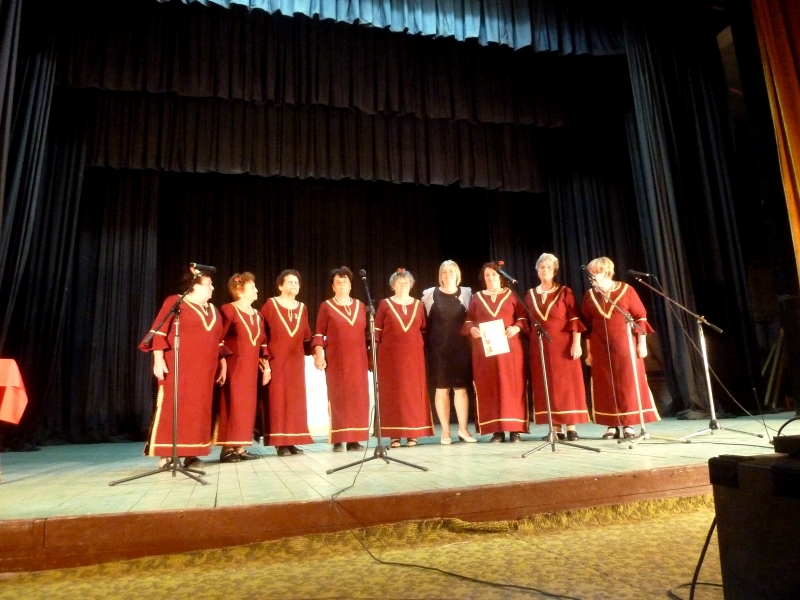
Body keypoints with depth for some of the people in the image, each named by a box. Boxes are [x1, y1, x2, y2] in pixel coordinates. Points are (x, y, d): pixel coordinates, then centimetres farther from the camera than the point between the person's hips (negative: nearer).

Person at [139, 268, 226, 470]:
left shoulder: (213, 310, 18)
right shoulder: (174, 302, 0)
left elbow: (219, 341, 19)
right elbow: (159, 332, -7)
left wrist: (223, 365, 14)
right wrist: (158, 360, -16)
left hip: (203, 370, 6)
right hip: (178, 368, -5)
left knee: (197, 410, 4)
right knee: (172, 408, -6)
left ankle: (191, 454, 8)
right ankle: (166, 455, 0)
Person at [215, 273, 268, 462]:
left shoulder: (257, 315, 17)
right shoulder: (228, 309, -5)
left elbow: (262, 343, 16)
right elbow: (218, 339, -12)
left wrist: (265, 365, 10)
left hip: (251, 368, 7)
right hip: (234, 366, -7)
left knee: (247, 406, 6)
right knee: (232, 404, -6)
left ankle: (240, 448, 12)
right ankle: (227, 449, 0)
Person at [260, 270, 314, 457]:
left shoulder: (302, 308, 11)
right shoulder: (270, 305, -2)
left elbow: (306, 336, 13)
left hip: (296, 361, 5)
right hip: (276, 361, -4)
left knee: (296, 401, 5)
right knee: (278, 400, -3)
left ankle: (292, 442, 12)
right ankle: (280, 443, 2)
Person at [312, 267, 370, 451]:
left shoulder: (360, 305, 13)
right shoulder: (326, 306, 4)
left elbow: (367, 332, 14)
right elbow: (319, 333, 0)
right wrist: (319, 355, -11)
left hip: (358, 359, 3)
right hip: (336, 360, -3)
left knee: (358, 397, 2)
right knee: (338, 397, -2)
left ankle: (354, 439, 8)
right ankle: (338, 440, 1)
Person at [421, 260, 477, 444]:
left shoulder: (466, 293, 7)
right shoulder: (430, 294, 4)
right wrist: (427, 342, 2)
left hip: (461, 347, 1)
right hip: (438, 348, -1)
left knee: (461, 388, 3)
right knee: (441, 388, 3)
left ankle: (463, 429, 12)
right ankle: (445, 431, 10)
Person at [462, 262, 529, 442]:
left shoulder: (511, 294, 9)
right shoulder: (477, 297, 12)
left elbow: (523, 316, 4)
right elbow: (468, 319, 9)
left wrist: (516, 327, -14)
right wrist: (472, 329, -11)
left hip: (509, 347, -1)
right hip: (484, 349, 1)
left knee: (511, 385, -2)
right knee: (489, 388, -1)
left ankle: (515, 429, 2)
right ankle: (497, 430, 3)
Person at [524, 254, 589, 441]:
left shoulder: (564, 292, 2)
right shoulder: (530, 294, 10)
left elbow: (575, 319, -4)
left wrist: (576, 343, -13)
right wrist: (529, 344, 5)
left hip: (562, 344, -3)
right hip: (540, 347, 3)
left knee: (567, 384, -2)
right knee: (547, 387, 3)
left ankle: (571, 428, 2)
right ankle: (556, 429, 8)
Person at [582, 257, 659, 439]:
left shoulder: (626, 289, 0)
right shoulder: (590, 295, 7)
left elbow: (640, 316, 0)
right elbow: (587, 325, 9)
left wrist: (642, 343, -6)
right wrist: (588, 351, 6)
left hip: (625, 346, -2)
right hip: (600, 348, 2)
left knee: (628, 384, -1)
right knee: (606, 386, 3)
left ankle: (628, 425, 8)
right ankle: (612, 426, 9)